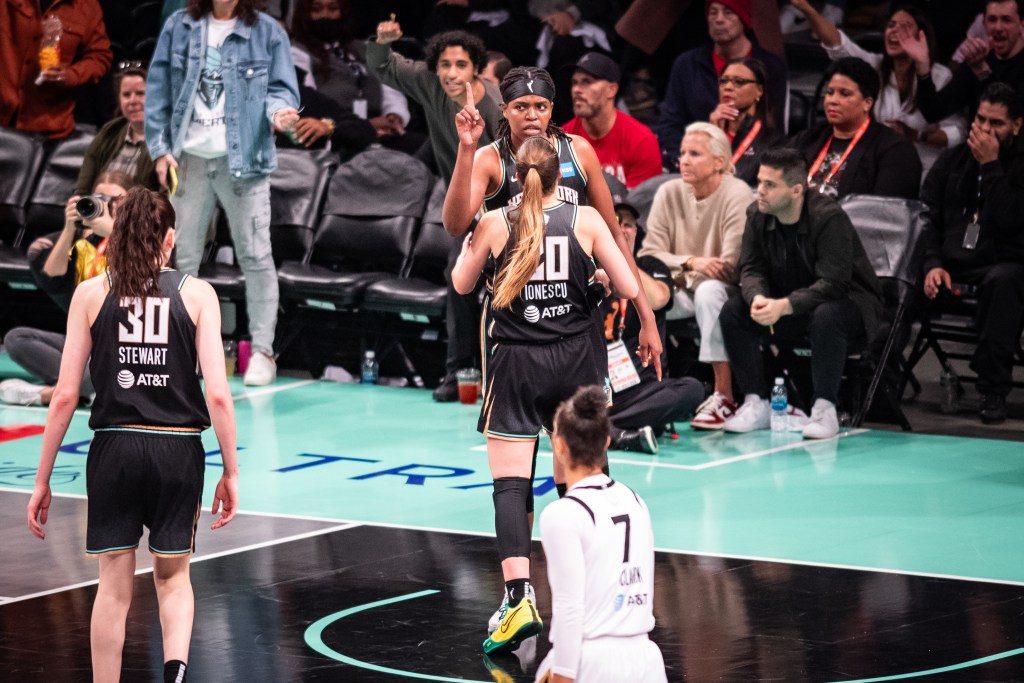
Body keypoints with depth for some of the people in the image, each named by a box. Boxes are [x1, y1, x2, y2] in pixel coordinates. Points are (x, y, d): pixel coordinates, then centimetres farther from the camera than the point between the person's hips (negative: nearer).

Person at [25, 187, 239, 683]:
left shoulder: (91, 293, 1)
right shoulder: (196, 293, 0)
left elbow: (65, 395, -1)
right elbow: (217, 395, -6)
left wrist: (42, 480, 5)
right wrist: (231, 472, 3)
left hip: (115, 448, 0)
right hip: (178, 449, 0)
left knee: (114, 586, 10)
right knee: (172, 576, 16)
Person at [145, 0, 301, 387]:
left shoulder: (267, 32, -1)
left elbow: (282, 88, 1)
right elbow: (159, 89, 6)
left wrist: (278, 111, -22)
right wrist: (160, 148, 1)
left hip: (243, 159, -2)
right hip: (190, 158, 3)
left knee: (255, 255, -2)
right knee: (180, 255, 9)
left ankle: (262, 351, 4)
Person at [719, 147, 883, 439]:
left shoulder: (829, 217, -24)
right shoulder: (757, 217, -5)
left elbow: (834, 283, -30)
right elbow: (751, 269, -3)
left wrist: (784, 306, -41)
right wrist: (758, 298, -28)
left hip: (846, 302, -6)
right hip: (789, 311, 6)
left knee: (826, 317, -40)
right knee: (732, 311, -16)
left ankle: (824, 409, -28)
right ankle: (756, 404, -12)